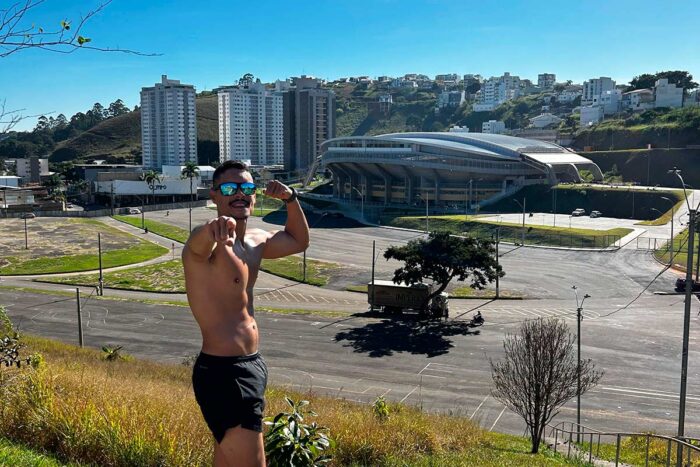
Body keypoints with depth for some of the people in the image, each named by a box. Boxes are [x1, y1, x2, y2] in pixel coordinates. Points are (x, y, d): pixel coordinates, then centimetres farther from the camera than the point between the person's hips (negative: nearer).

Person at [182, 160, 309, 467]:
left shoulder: (256, 241, 10)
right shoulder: (210, 241, -16)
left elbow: (299, 241, 26)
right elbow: (199, 244, -41)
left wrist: (291, 199, 10)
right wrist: (213, 229, -64)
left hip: (250, 365, 9)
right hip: (222, 372, -9)